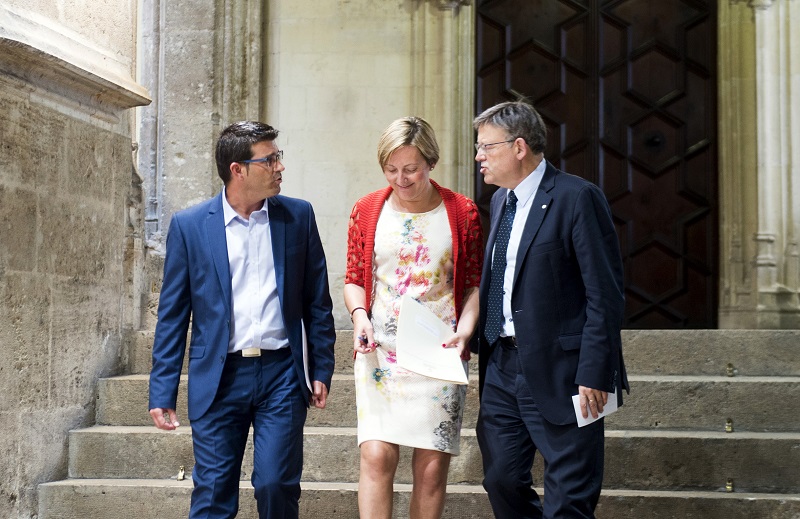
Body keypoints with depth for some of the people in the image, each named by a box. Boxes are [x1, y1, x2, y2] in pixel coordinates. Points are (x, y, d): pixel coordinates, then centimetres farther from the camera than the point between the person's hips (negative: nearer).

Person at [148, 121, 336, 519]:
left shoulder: (298, 216, 4)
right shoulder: (189, 225, 0)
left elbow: (317, 301, 8)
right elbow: (172, 316, 2)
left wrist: (322, 370, 4)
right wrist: (162, 393, -1)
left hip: (282, 372, 1)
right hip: (219, 378, 0)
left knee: (277, 486, -3)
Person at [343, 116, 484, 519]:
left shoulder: (462, 212, 3)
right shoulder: (367, 210, 7)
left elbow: (475, 284, 6)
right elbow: (354, 278, 12)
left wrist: (464, 331, -9)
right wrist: (359, 315, -8)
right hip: (379, 353, 1)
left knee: (432, 466, 0)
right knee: (376, 456, -11)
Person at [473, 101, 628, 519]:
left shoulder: (577, 197, -11)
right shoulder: (500, 200, 14)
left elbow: (604, 293, -15)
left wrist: (594, 374, -18)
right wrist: (485, 352, 11)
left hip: (559, 371, -8)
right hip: (502, 366, 8)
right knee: (501, 480, 12)